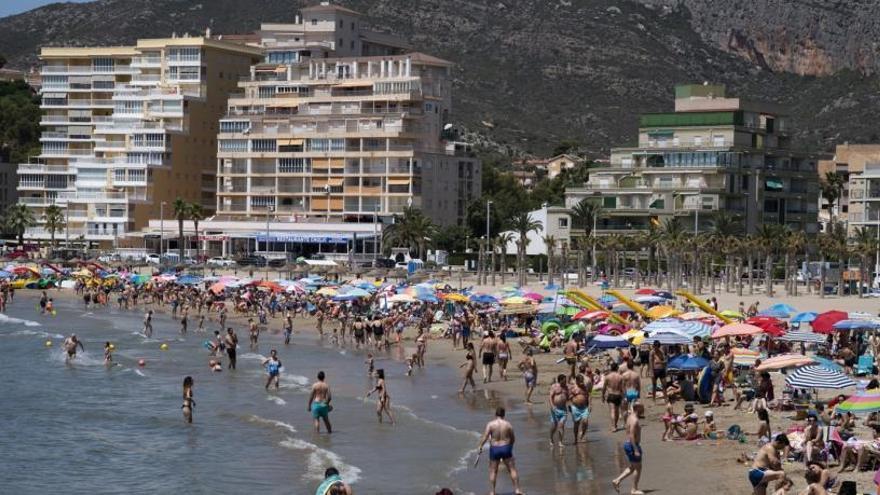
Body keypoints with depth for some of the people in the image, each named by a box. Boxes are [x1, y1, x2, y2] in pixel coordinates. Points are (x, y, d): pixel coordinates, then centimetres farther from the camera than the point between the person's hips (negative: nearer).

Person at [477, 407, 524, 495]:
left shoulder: (490, 424, -8)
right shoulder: (508, 424, -3)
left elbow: (485, 437, -15)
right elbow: (513, 438, 4)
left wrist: (480, 447, -9)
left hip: (494, 449, 0)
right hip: (506, 448, 0)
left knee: (493, 471, 9)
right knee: (512, 469, 9)